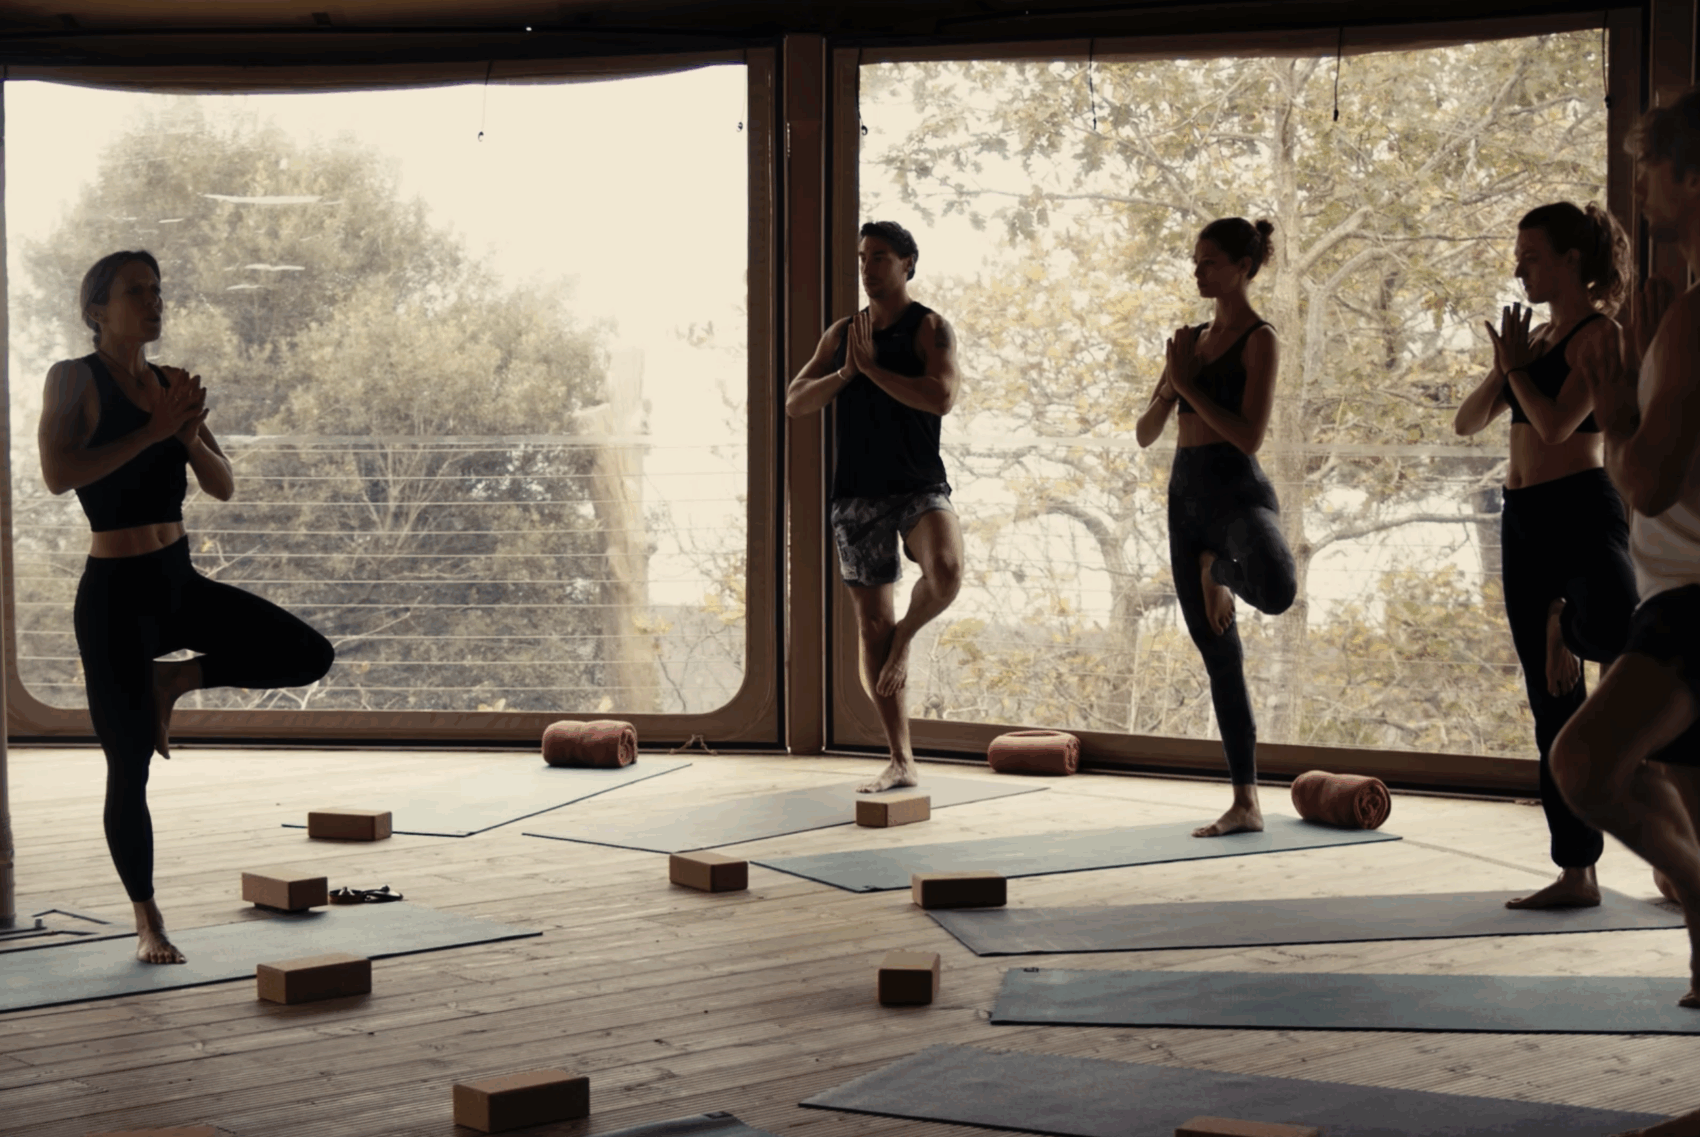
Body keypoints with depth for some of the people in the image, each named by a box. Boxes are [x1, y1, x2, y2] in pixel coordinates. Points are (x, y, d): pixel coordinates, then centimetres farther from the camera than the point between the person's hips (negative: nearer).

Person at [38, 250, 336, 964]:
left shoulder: (170, 384, 9)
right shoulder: (75, 379, -8)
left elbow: (223, 486, 6)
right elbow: (59, 472, -23)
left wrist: (189, 433, -13)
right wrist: (152, 429, -24)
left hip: (180, 581, 6)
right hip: (116, 590, -6)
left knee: (309, 656, -5)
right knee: (130, 765, -1)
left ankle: (175, 680, 13)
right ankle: (148, 923, 15)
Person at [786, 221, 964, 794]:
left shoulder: (930, 328, -1)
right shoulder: (841, 332, 12)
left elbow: (941, 397, -18)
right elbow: (795, 402, 6)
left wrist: (871, 367, -16)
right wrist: (843, 373, -11)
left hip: (918, 486, -4)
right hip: (857, 494, 4)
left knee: (945, 572, -34)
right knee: (872, 622, 4)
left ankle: (905, 636, 1)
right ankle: (900, 761, 11)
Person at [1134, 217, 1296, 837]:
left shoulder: (1259, 339, -5)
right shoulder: (1192, 338, 16)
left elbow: (1249, 436, -16)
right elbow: (1145, 434, 13)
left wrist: (1189, 383, -12)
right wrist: (1171, 384, -5)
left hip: (1238, 490, -7)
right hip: (1186, 496, 7)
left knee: (1277, 591, -40)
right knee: (1217, 654, 7)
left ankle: (1224, 570, -2)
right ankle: (1245, 805, 13)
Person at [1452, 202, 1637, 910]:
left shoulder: (1599, 334, -6)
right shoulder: (1537, 339, 18)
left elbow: (1557, 423, -17)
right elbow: (1467, 423, 17)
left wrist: (1514, 365, -4)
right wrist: (1505, 368, 1)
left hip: (1581, 511, -8)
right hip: (1523, 520, 8)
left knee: (1614, 636, -43)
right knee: (1553, 704, 8)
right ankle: (1576, 872, 11)